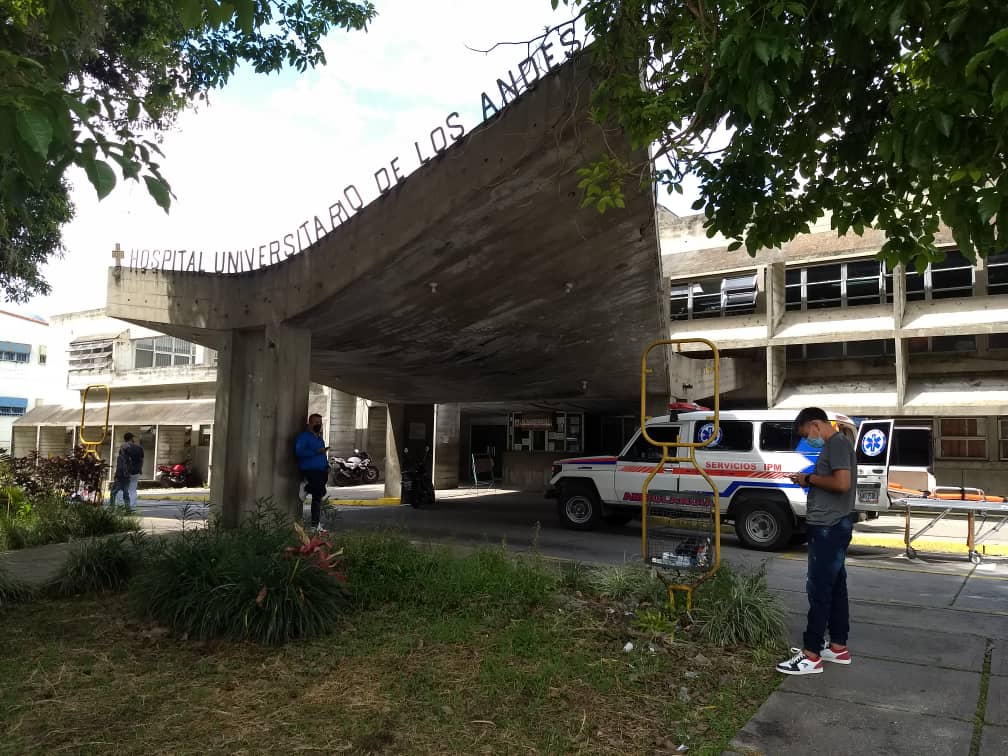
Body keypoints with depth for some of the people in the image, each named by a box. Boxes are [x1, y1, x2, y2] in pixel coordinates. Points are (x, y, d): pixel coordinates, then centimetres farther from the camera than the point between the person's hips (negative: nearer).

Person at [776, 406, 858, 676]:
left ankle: (811, 655, -2)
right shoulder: (833, 445, 17)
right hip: (831, 526, 11)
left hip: (829, 527, -11)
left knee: (819, 589, -7)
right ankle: (838, 647, 23)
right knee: (835, 587, 14)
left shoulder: (837, 444, -14)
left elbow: (842, 483, -26)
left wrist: (810, 478, -13)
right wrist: (809, 481, 8)